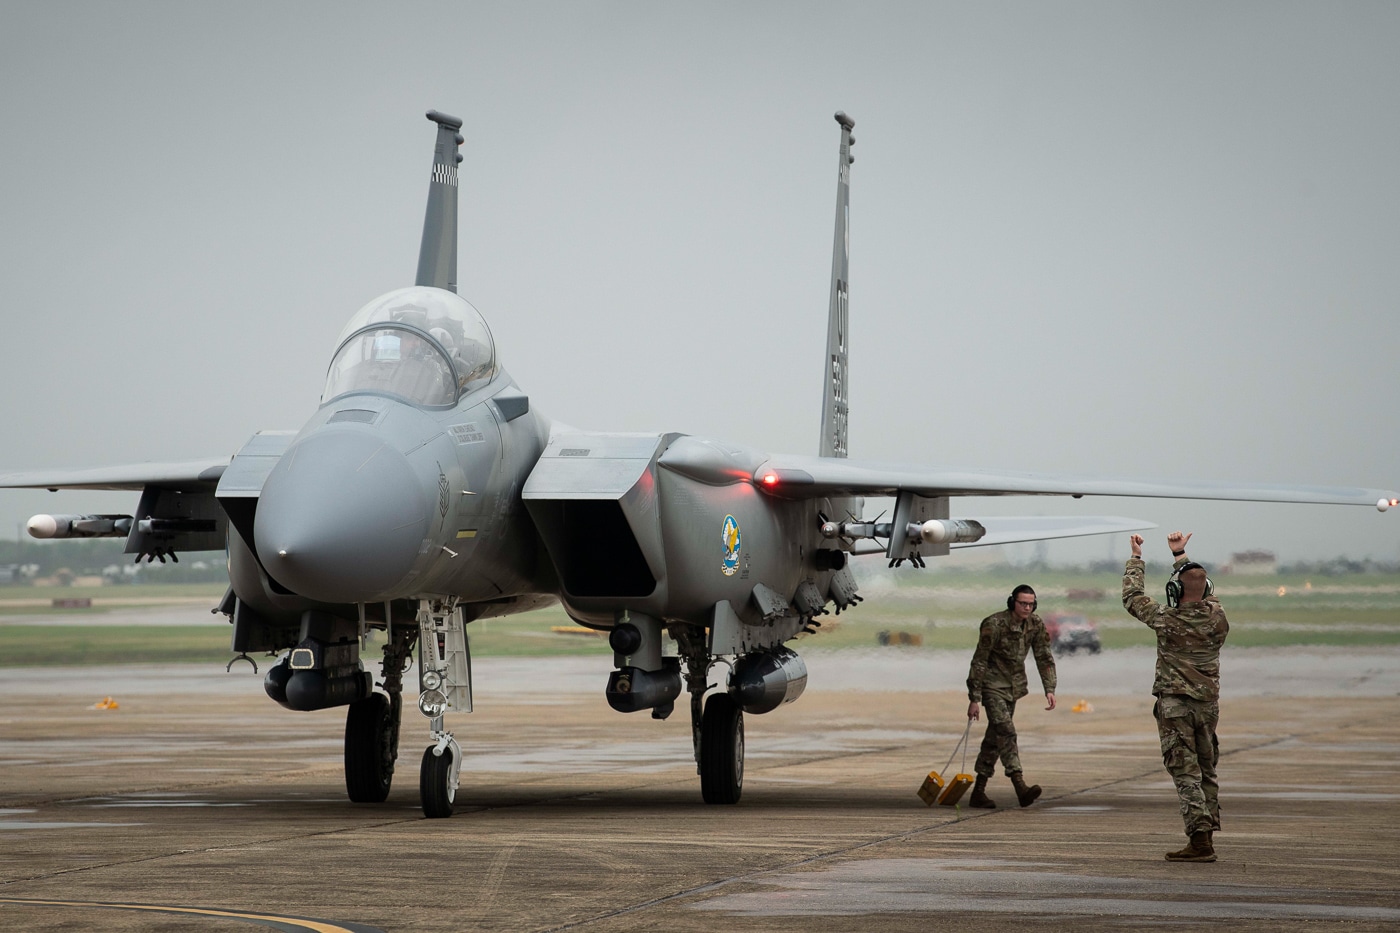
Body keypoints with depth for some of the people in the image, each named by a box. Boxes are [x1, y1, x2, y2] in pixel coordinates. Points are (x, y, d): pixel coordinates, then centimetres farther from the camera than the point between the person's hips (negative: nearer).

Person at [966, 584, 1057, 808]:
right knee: (1006, 732, -20)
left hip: (1013, 686, 7)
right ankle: (1021, 789, -31)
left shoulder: (1036, 625, -4)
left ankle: (978, 792, 16)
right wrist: (974, 699, -18)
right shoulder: (994, 625, -21)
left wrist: (1050, 689, -7)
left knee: (995, 737, 9)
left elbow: (1044, 657, 4)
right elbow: (979, 662, -18)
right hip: (992, 684, -7)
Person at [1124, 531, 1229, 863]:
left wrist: (1136, 558, 14)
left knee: (1186, 775, -7)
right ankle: (1207, 835, 19)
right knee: (1206, 773, 16)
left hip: (1174, 705, -5)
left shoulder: (1167, 620, -14)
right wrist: (1180, 555, 30)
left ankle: (1200, 841, -15)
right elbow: (1200, 593, 21)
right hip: (1208, 703, 5)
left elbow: (1132, 597, 2)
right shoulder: (1216, 616, -1)